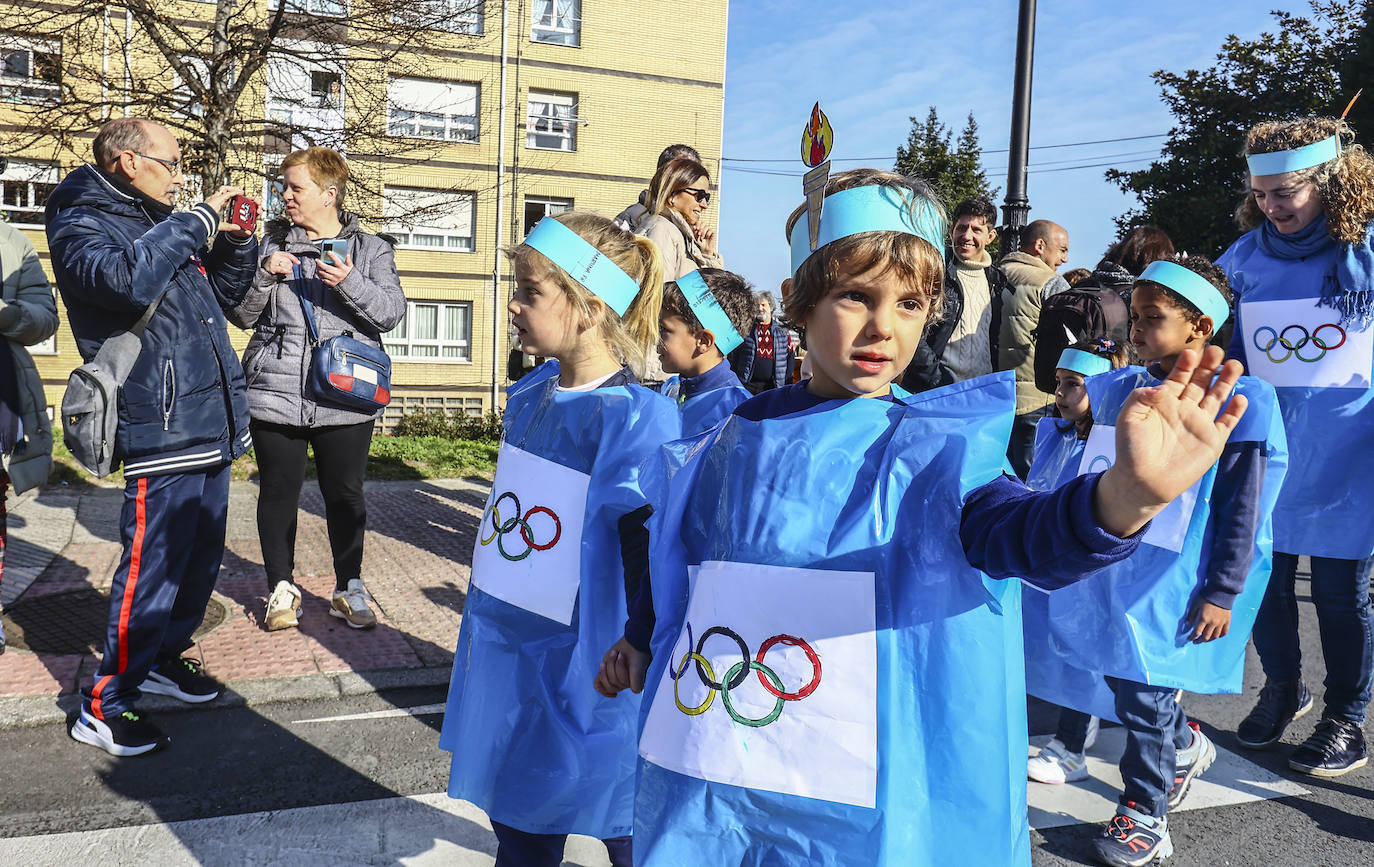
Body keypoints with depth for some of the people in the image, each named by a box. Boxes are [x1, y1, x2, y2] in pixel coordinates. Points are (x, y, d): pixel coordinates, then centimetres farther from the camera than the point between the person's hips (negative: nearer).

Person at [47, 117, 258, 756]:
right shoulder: (82, 224, -5)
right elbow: (127, 280, -28)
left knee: (201, 559, 17)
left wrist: (237, 241, 12)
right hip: (161, 432, -9)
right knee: (153, 568, -5)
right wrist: (196, 221, -17)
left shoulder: (161, 224, 20)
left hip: (210, 427, 9)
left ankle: (164, 658, 35)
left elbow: (224, 293, 30)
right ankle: (103, 708, 9)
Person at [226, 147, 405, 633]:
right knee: (278, 492, 8)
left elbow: (390, 313, -6)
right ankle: (282, 588, 24)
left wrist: (350, 282, -21)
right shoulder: (271, 243, 11)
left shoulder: (370, 249, 6)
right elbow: (241, 315, 8)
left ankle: (349, 590, 21)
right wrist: (264, 274, -9)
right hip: (276, 392, 2)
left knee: (345, 495, 6)